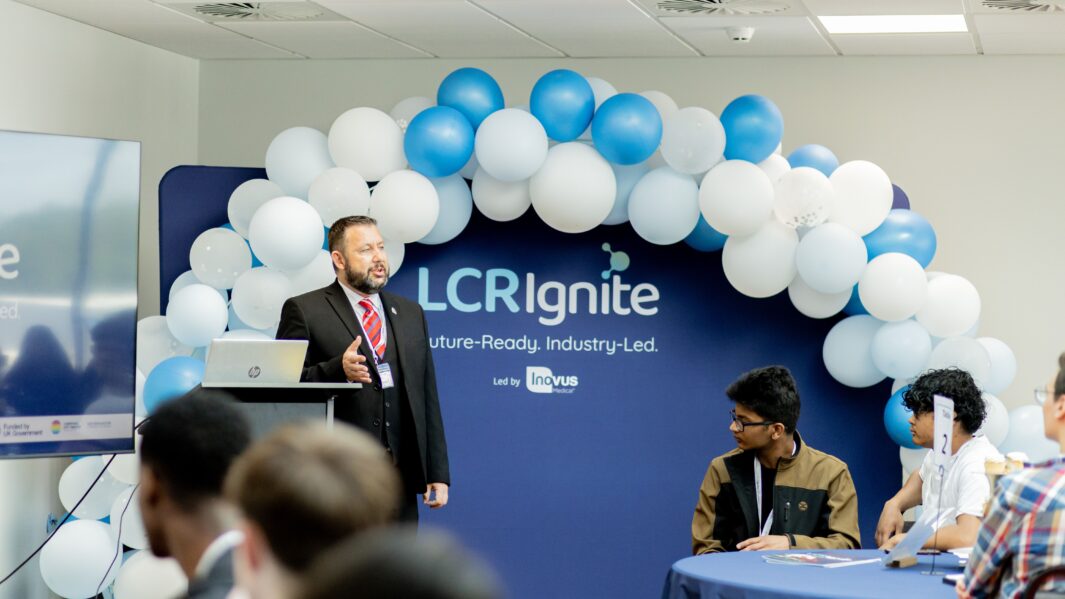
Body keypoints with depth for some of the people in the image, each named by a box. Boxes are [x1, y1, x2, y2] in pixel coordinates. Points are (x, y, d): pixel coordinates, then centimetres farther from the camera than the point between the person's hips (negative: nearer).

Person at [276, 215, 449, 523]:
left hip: (400, 476, 5)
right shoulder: (304, 310, 2)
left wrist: (437, 472, 11)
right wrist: (338, 369, -22)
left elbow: (427, 397, 17)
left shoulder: (410, 313, 18)